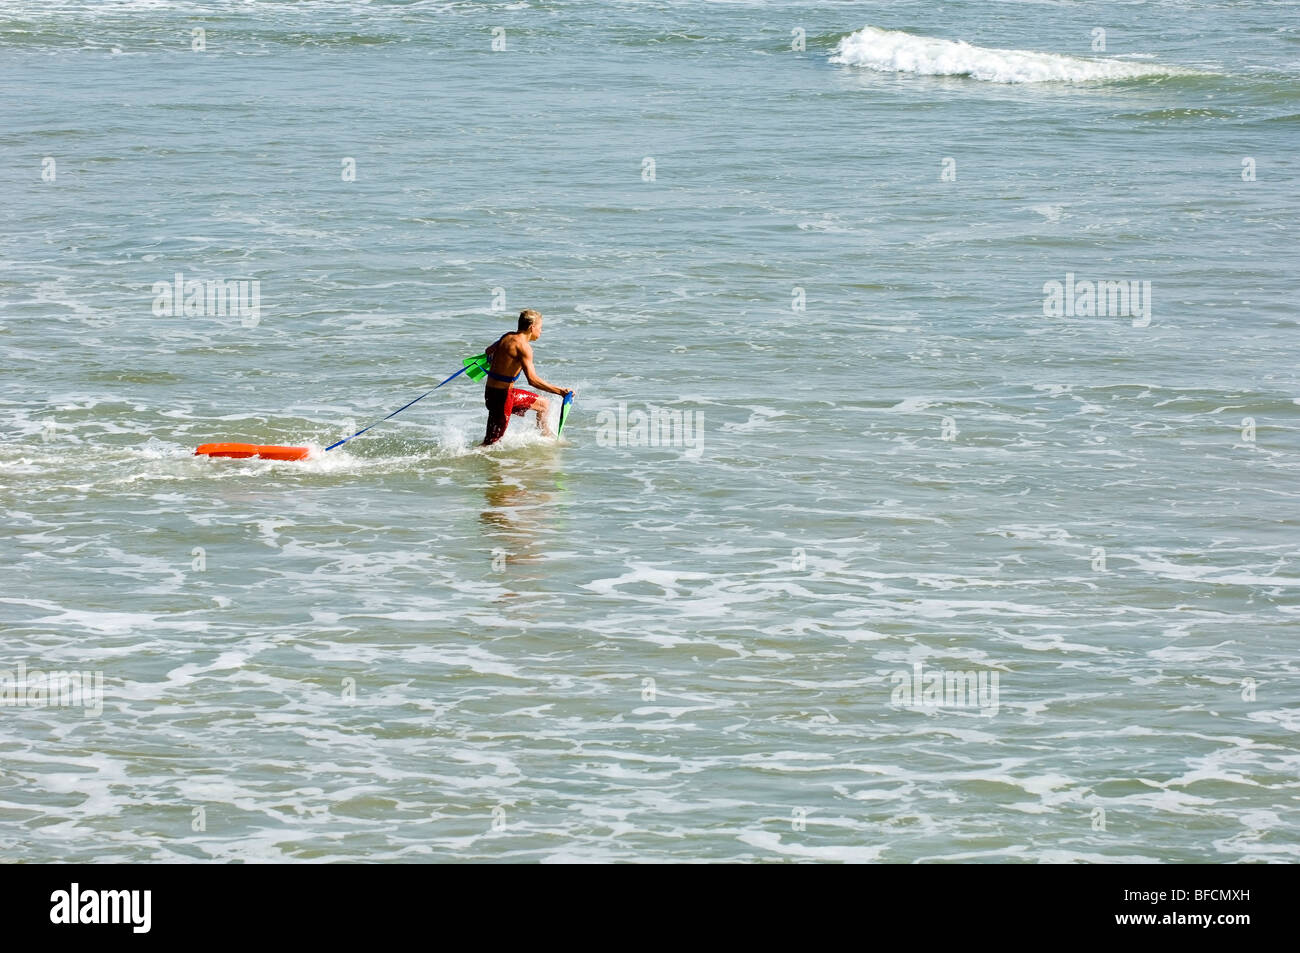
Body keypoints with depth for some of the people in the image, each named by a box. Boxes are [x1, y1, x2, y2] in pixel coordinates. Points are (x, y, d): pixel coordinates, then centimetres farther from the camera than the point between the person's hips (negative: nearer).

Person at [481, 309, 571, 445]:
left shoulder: (507, 337, 6)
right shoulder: (523, 346, -21)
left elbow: (489, 351, 26)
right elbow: (532, 379, -30)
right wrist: (560, 391, -29)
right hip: (500, 395, -10)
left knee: (543, 404, 25)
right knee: (492, 443, -6)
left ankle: (546, 434, 46)